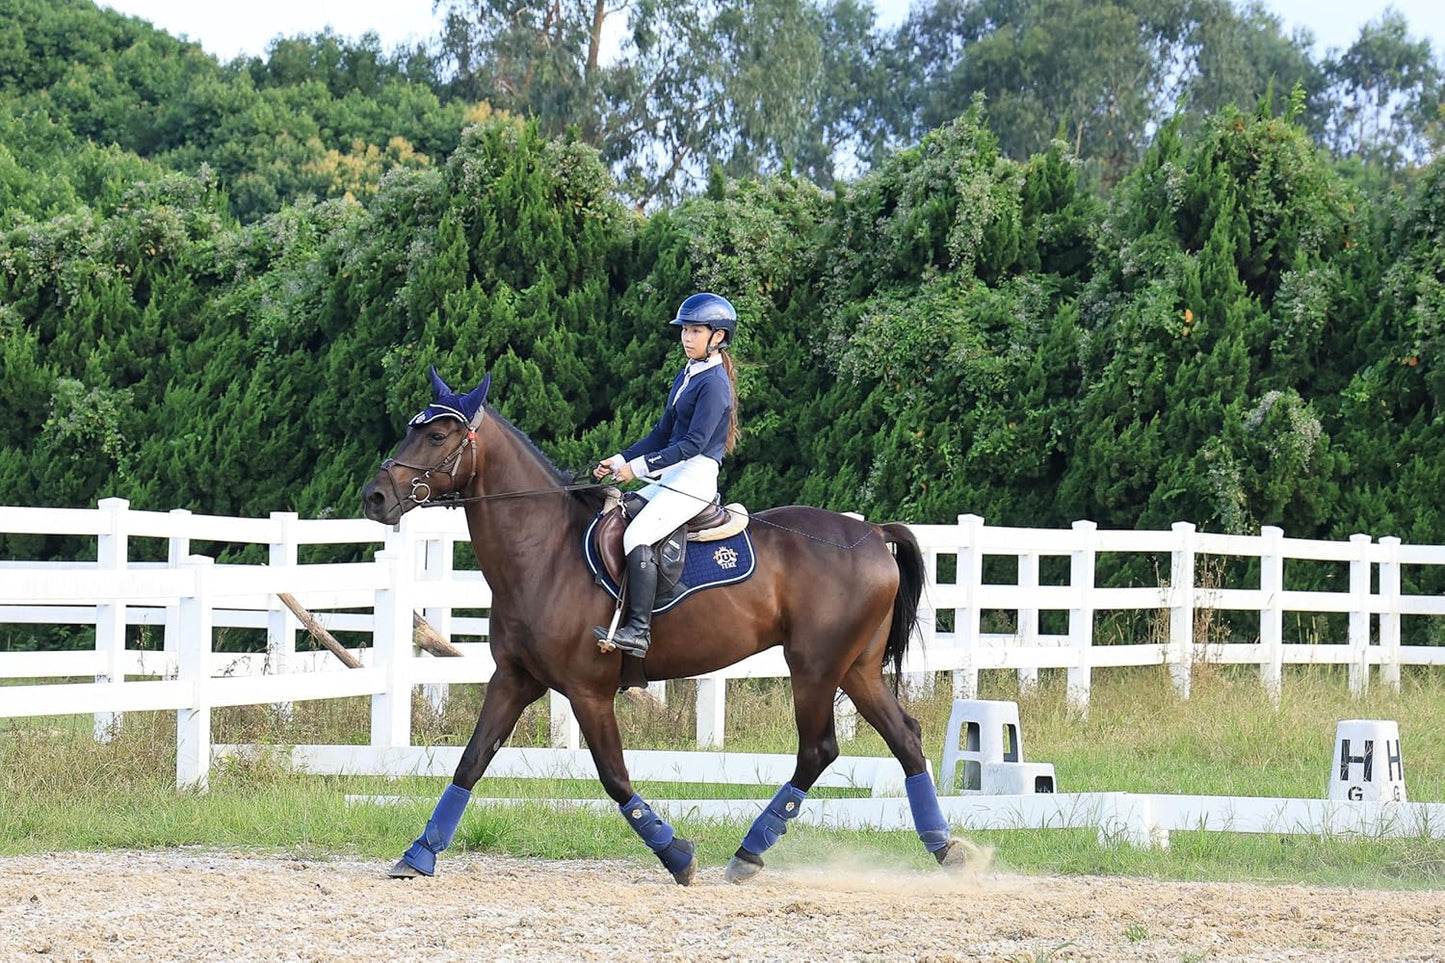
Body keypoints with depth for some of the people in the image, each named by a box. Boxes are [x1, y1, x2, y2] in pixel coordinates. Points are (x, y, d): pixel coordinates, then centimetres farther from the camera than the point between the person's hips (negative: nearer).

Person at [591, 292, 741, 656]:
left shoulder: (714, 384, -12)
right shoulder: (686, 377, 17)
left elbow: (693, 444, -19)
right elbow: (663, 433, 22)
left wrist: (639, 466, -18)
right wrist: (619, 461, 13)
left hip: (695, 477, -10)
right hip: (670, 475, 10)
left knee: (638, 536, -26)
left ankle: (638, 630, -30)